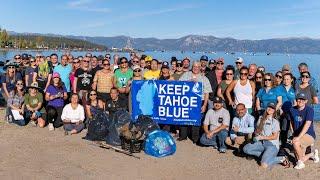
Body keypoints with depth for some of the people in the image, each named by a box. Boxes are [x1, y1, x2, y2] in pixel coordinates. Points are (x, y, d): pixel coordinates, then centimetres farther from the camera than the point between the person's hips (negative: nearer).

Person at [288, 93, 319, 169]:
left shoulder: (309, 110, -13)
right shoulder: (292, 110, 1)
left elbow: (307, 125, -23)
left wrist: (298, 137, -31)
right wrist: (295, 135, 11)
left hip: (309, 135, -5)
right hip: (298, 136, 5)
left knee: (295, 142, -34)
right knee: (302, 159, 2)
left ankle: (300, 162, -11)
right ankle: (313, 154, 36)